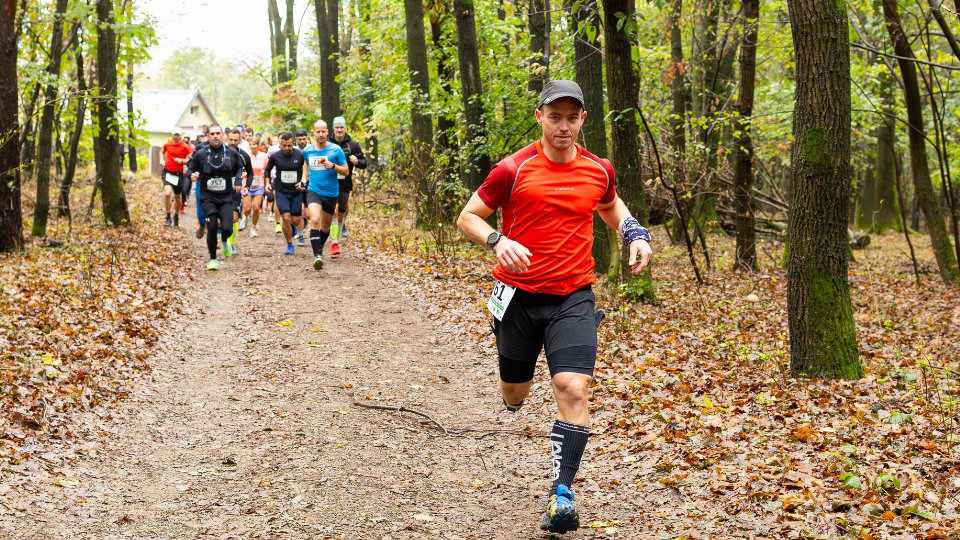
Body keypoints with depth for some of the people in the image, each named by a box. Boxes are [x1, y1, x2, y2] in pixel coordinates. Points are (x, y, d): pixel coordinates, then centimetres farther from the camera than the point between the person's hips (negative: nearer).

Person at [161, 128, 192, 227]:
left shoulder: (184, 147, -5)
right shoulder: (167, 144, 3)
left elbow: (189, 159, -6)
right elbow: (162, 151, 25)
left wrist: (181, 160, -23)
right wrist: (162, 160, 9)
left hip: (178, 174, 0)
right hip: (167, 172, 0)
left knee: (177, 197, 12)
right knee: (167, 193, -21)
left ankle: (176, 217, 34)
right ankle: (168, 218, -10)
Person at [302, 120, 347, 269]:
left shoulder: (335, 150, -5)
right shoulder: (307, 151, 3)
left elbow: (346, 171, -2)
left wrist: (333, 166, -20)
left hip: (331, 193, 0)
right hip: (313, 191, 0)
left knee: (325, 226, 13)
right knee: (315, 220, -24)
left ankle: (320, 248, 42)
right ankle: (317, 255, -28)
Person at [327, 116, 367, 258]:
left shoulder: (352, 145, 4)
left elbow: (364, 163, 7)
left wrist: (357, 161, -15)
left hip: (345, 184, 2)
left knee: (341, 213, 12)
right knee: (334, 211, -18)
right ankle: (334, 244, -20)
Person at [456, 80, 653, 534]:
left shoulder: (599, 170, 3)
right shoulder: (513, 170, -8)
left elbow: (612, 208, 25)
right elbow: (467, 217, -1)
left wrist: (634, 235, 5)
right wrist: (498, 241, -21)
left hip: (573, 298, 1)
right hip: (519, 294, 0)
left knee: (573, 389, -18)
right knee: (514, 396, 13)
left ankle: (562, 495, -13)